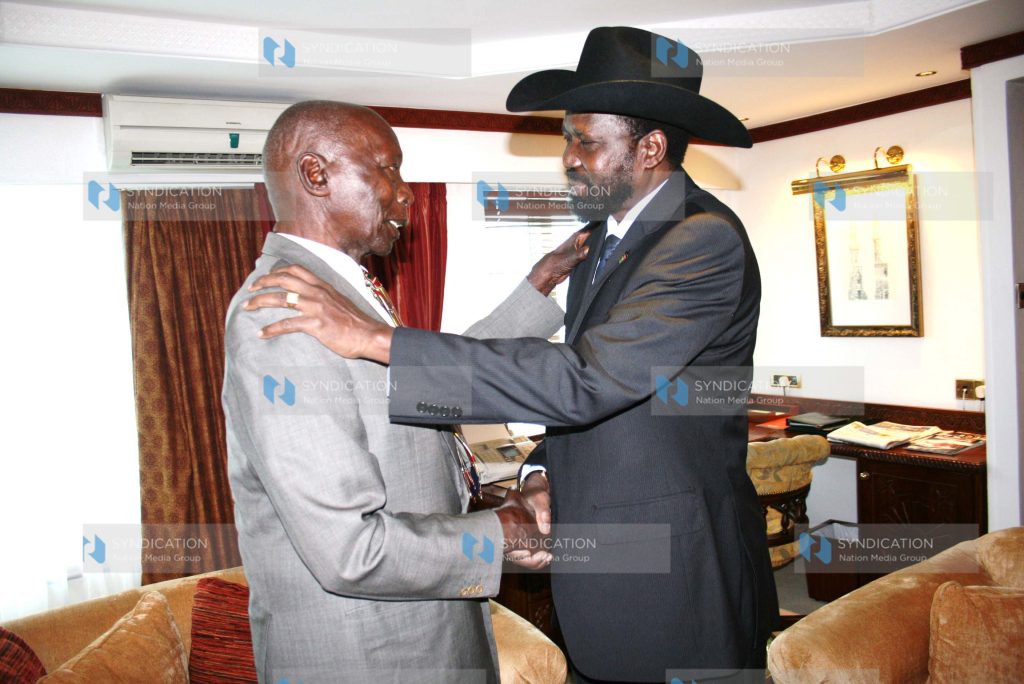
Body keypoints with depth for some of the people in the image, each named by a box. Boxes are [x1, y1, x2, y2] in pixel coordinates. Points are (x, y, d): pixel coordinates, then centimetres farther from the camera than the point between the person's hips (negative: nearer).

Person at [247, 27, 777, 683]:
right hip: (601, 556, 8)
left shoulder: (706, 239, -20)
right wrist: (542, 472, -5)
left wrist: (377, 338, -32)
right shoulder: (605, 235, 9)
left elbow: (585, 379, -32)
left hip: (676, 582, -7)